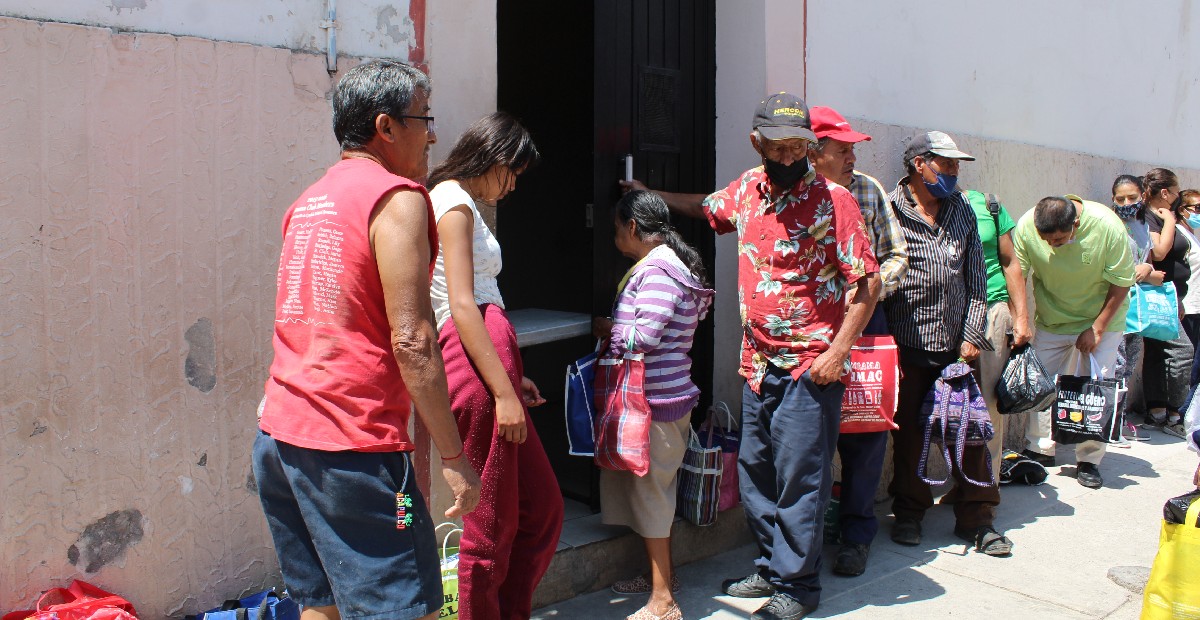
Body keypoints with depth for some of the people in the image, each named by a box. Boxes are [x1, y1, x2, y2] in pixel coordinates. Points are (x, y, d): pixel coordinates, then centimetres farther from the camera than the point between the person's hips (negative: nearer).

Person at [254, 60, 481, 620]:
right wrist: (454, 456, -14)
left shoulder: (308, 202, 16)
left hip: (278, 433, 9)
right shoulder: (396, 197, -10)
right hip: (351, 447, -9)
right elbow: (411, 341, -18)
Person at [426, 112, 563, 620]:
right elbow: (462, 306, -15)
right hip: (476, 366, -10)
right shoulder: (454, 199, -5)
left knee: (543, 507, 13)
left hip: (488, 358, 10)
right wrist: (503, 392, -17)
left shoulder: (461, 203, 24)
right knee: (493, 522, 1)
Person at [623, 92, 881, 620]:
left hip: (810, 366, -6)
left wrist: (838, 350, -16)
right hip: (757, 362, 7)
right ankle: (770, 567, 31)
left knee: (799, 477, 0)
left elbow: (867, 280, -11)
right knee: (755, 472, 14)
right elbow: (706, 208, 31)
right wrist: (649, 194, 34)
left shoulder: (831, 199, -11)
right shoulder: (746, 189, 7)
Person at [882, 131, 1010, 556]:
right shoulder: (889, 211, -4)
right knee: (909, 433, 6)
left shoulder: (963, 211, 11)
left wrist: (972, 335, 3)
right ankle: (909, 512, 23)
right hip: (908, 345, -4)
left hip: (958, 344, 4)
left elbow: (976, 278, 11)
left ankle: (976, 519, 19)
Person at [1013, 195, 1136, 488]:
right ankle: (1040, 451, 17)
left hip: (1102, 319, -2)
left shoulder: (1108, 227, -26)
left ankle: (1088, 460, 8)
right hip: (1050, 320, 2)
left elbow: (1121, 283, -14)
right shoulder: (1026, 227, -22)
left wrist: (1097, 328, -13)